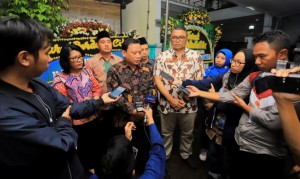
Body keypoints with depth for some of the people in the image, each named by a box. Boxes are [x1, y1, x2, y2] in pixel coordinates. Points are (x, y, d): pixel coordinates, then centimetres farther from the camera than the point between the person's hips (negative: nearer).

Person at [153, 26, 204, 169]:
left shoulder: (195, 56, 1)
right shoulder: (162, 56, 0)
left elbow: (199, 80, -2)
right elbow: (157, 80, -6)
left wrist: (186, 98, -12)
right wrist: (171, 99, -14)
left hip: (188, 103, 1)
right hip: (167, 103, 0)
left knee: (187, 133, 19)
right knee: (166, 133, 18)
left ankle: (186, 154, 44)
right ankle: (164, 156, 40)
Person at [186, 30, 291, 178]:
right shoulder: (255, 77, 1)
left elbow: (273, 121, -26)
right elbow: (230, 95, 0)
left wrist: (244, 106, -10)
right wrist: (199, 92, -3)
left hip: (266, 155, -5)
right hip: (240, 143, 6)